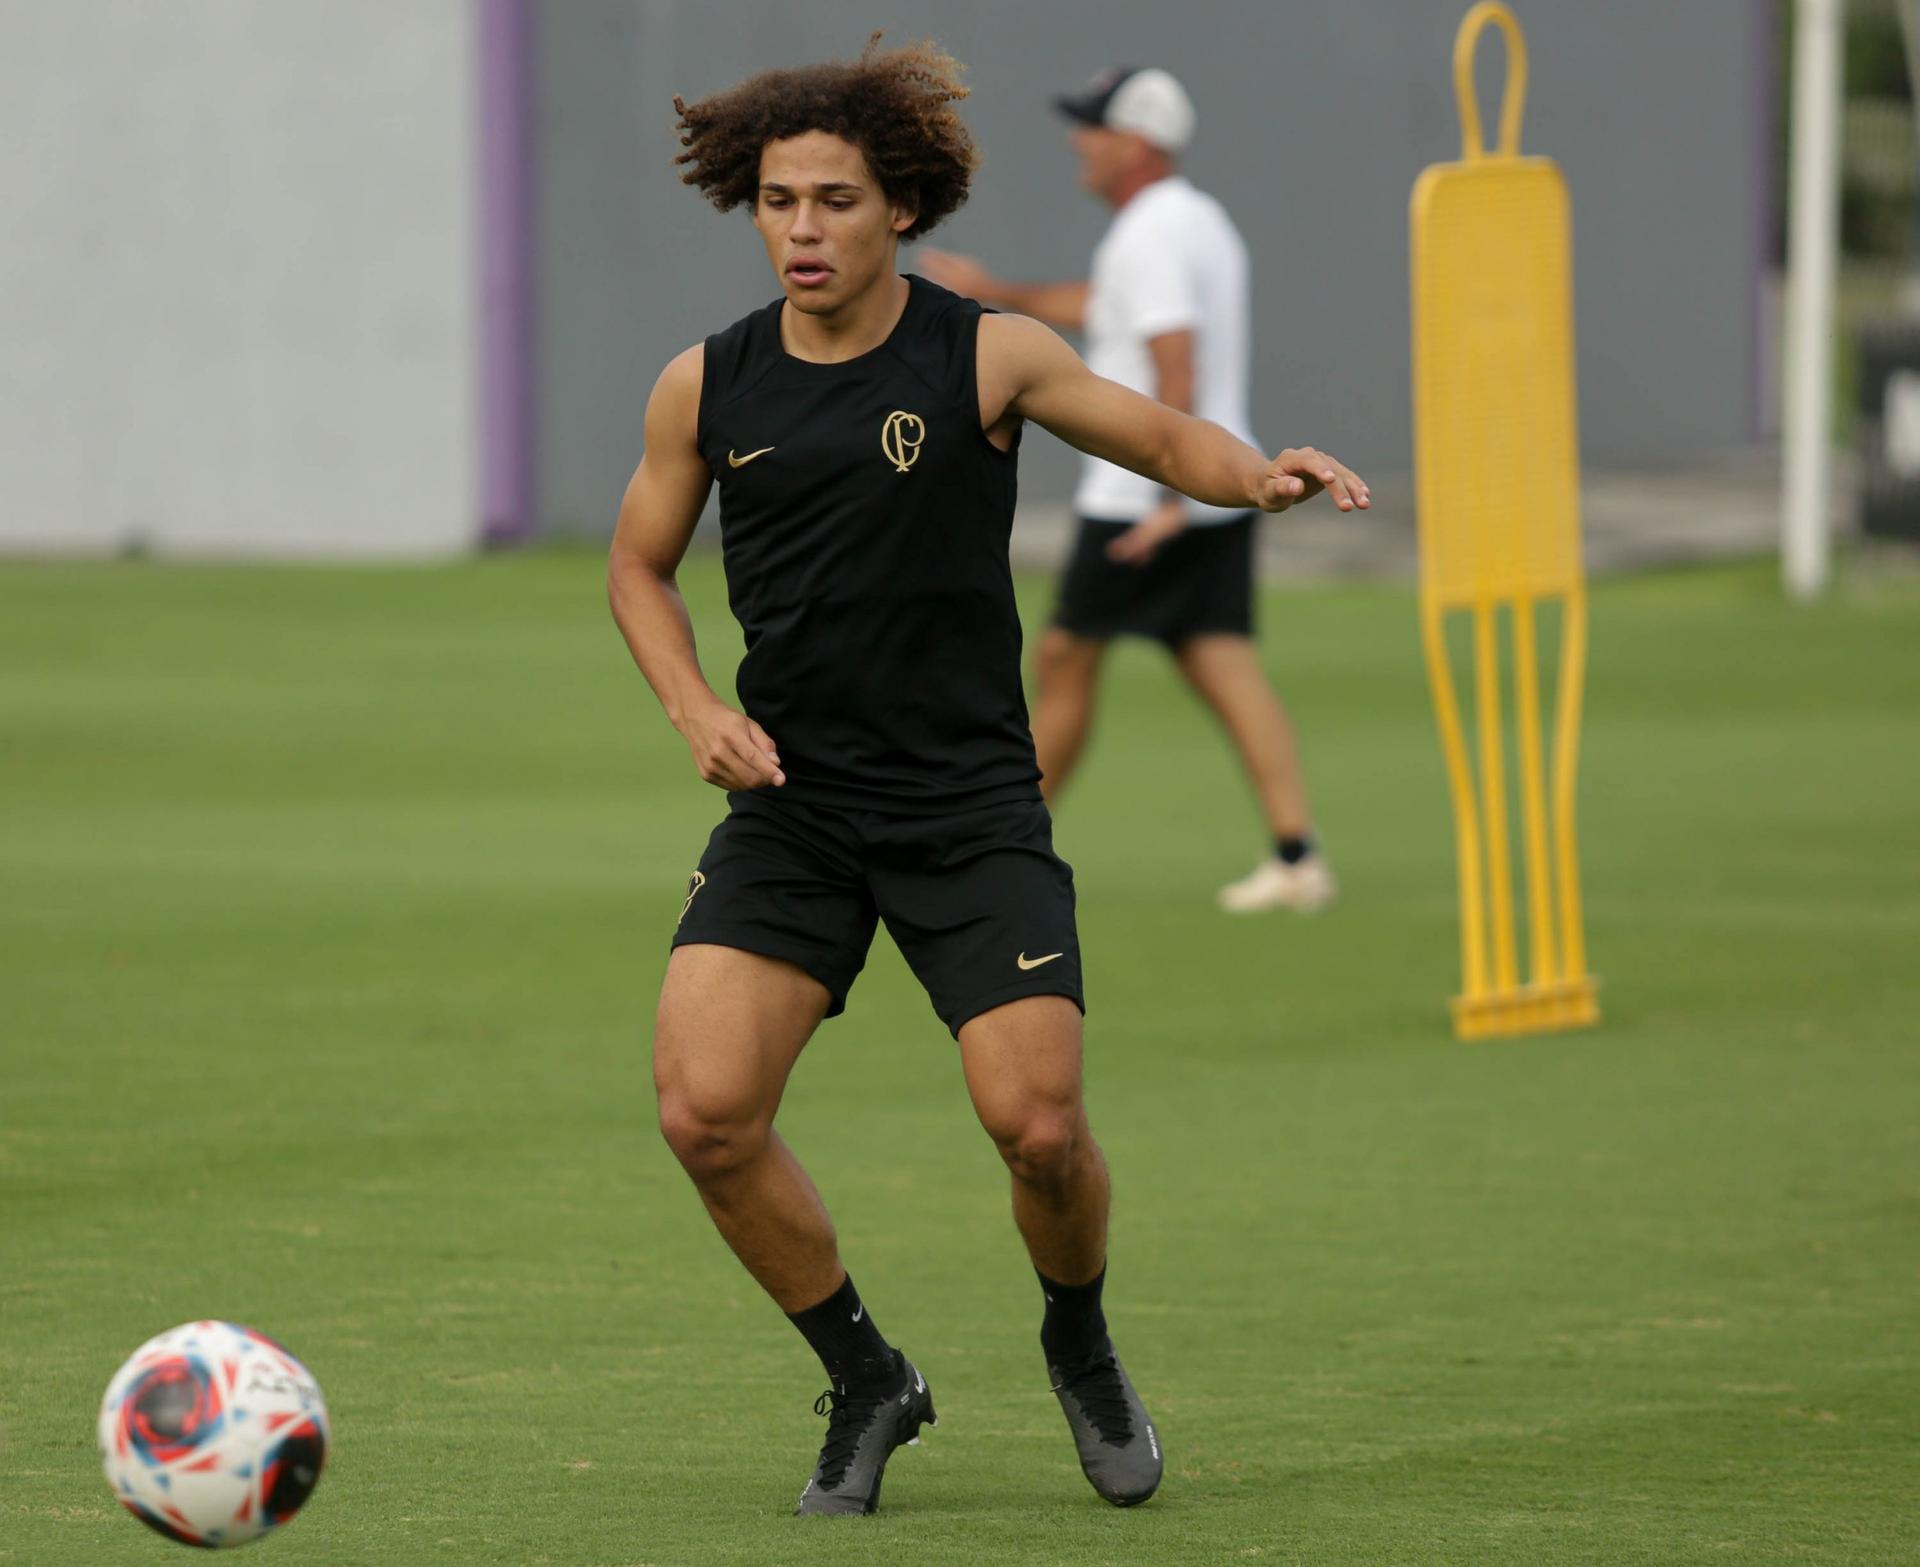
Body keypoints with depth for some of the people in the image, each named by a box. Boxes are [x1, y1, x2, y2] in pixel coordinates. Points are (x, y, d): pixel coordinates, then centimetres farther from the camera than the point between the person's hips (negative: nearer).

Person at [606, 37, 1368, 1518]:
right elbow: (641, 562, 17)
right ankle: (867, 1383, 9)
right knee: (705, 1108, -14)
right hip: (789, 806, 2)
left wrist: (1260, 474, -20)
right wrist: (696, 708, -1)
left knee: (1038, 1125, -12)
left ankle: (1080, 1343, 22)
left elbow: (1164, 436, 2)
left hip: (971, 809, -2)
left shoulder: (984, 356, -5)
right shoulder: (707, 388, 2)